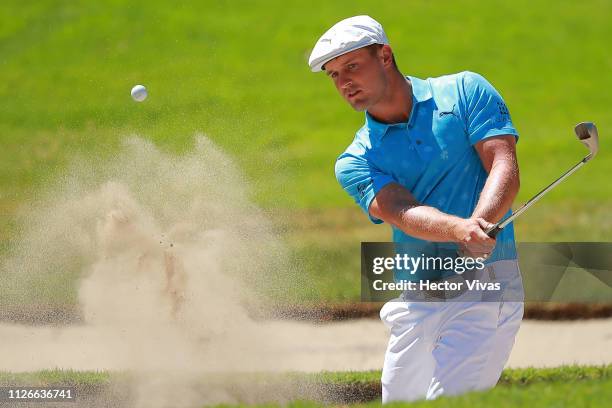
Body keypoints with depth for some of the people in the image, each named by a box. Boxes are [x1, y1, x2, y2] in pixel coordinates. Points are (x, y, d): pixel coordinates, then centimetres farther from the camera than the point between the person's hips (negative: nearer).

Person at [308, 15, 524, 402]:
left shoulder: (465, 92, 4)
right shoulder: (356, 162, 7)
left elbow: (505, 168, -8)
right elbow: (400, 211, -12)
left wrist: (481, 223, -29)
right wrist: (461, 229, -34)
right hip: (413, 297, 4)